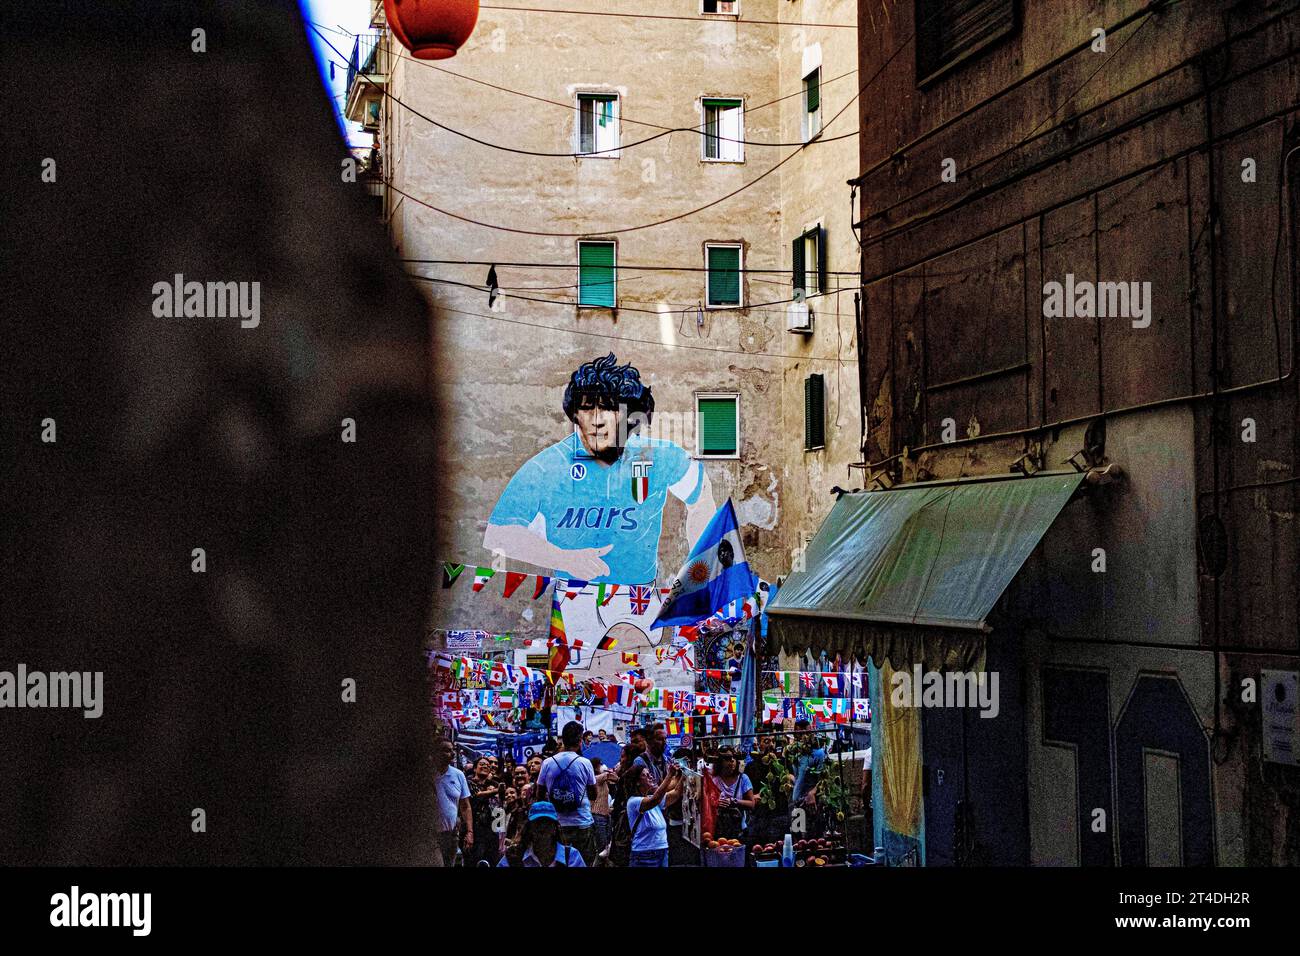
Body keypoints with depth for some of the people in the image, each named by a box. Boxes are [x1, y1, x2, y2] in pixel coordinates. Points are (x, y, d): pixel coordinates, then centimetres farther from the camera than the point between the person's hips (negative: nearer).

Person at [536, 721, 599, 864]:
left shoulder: (547, 763, -1)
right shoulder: (585, 763, -7)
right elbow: (593, 795, 3)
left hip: (555, 824, 2)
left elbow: (539, 796, 6)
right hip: (581, 824, -2)